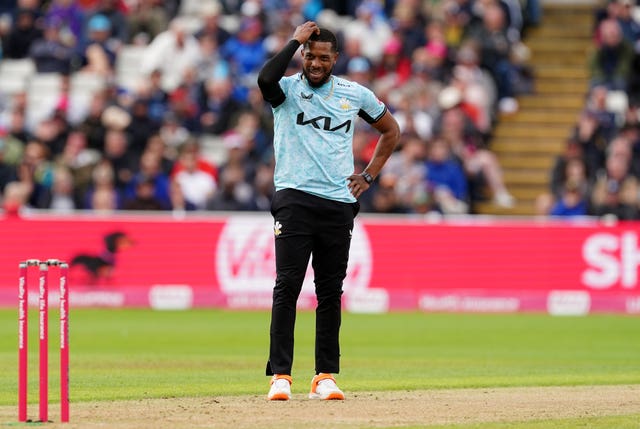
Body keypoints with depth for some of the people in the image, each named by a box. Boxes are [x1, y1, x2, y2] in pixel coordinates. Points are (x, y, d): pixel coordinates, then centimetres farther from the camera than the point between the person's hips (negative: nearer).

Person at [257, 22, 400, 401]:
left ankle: (326, 376, 9)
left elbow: (391, 130, 23)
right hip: (294, 199, -3)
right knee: (288, 286, -10)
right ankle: (280, 374, -9)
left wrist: (369, 175, 14)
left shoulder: (355, 94, 10)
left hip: (339, 203, 3)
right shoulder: (287, 89, 2)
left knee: (331, 293, 4)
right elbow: (266, 78, -23)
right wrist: (296, 40, -14)